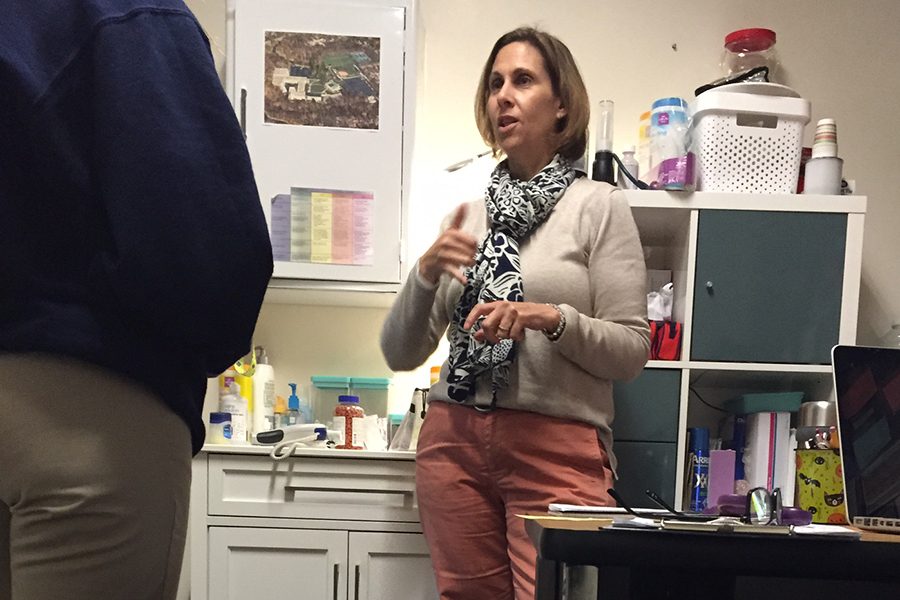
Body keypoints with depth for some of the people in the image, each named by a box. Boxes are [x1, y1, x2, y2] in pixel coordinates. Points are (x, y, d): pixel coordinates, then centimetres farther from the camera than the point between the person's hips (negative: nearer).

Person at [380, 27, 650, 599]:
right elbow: (400, 355, 7)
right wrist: (426, 273, -9)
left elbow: (631, 352, -3)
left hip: (557, 447, -3)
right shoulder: (468, 216, 9)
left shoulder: (599, 205, 0)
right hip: (455, 440, 4)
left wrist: (553, 319, -19)